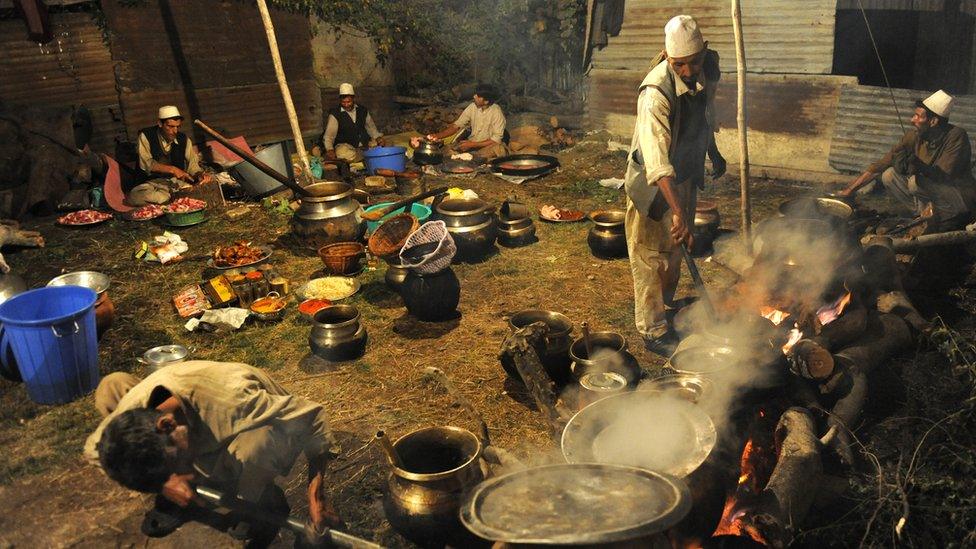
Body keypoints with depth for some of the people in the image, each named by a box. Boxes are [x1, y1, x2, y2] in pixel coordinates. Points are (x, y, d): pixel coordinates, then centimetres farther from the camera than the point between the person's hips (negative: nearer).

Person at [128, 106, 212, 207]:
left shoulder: (183, 139, 5)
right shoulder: (146, 136, -6)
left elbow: (192, 163, 3)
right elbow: (146, 163, -18)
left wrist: (200, 174, -22)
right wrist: (172, 169, -31)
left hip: (177, 181, 2)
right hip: (152, 182, -2)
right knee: (134, 196, -35)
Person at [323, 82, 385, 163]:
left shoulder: (363, 110, 9)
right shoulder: (335, 114, -4)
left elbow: (371, 127, 21)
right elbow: (329, 135, -10)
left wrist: (378, 137, 0)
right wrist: (330, 149, -30)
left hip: (364, 144, 4)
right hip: (345, 146, -4)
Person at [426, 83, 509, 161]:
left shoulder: (496, 112, -17)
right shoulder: (472, 107, -4)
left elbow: (496, 139, -19)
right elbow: (456, 125, -1)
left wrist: (472, 144, -24)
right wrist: (438, 136, -16)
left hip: (489, 145, -4)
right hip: (472, 142, 4)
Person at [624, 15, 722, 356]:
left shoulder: (709, 67, -9)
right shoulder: (656, 92, -33)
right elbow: (657, 162, -40)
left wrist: (713, 152, 26)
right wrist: (678, 212, -46)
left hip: (686, 176, 7)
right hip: (653, 183, -7)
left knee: (674, 250, 21)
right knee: (650, 258, 1)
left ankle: (665, 304, 42)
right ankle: (653, 332, 12)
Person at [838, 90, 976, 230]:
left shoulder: (956, 136, -21)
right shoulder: (914, 136, -7)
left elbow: (944, 176, -31)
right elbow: (880, 166, -7)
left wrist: (918, 166, -48)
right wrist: (848, 191, -12)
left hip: (961, 197, -6)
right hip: (933, 191, 6)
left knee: (917, 182, -32)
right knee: (889, 175, -12)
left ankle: (952, 217, -8)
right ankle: (926, 211, -4)